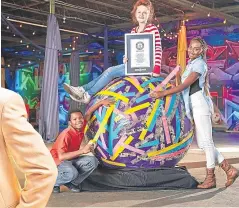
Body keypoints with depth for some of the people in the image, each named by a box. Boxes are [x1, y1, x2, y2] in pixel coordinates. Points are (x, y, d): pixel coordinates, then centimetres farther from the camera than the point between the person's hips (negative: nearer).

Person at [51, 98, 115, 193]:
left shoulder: (80, 128, -8)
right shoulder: (66, 134, -28)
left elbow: (88, 113, 8)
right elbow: (61, 156, -36)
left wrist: (101, 102, 4)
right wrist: (82, 151, -37)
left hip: (71, 158, 7)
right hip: (58, 161, -7)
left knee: (92, 161, -15)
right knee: (72, 173, -38)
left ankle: (72, 182, -1)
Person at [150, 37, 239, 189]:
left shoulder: (199, 64, -9)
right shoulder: (191, 64, 19)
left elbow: (184, 85, -17)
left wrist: (162, 94, -19)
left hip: (200, 104, -9)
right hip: (195, 106, 9)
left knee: (206, 142, -4)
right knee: (202, 143, 8)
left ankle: (210, 178, 3)